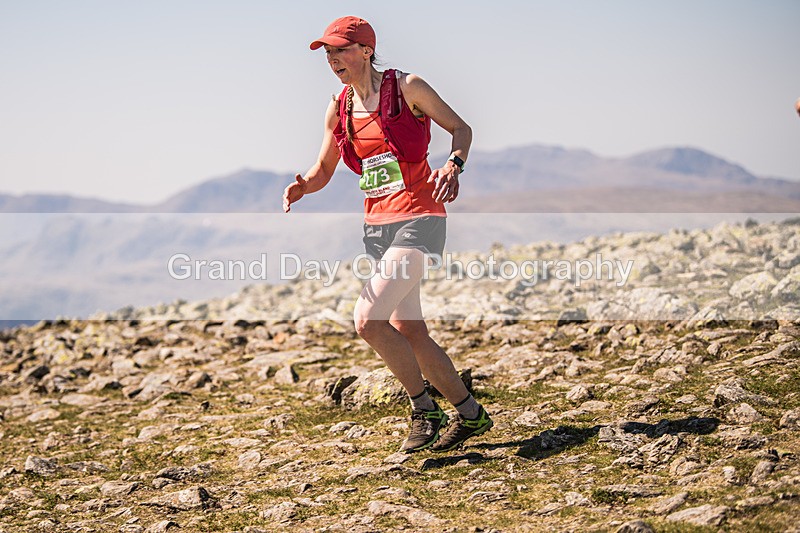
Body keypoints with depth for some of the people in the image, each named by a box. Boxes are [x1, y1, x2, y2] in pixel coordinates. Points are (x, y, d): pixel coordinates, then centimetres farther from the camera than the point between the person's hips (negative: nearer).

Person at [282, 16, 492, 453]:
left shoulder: (407, 88, -6)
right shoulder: (339, 110, 9)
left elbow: (461, 128, 3)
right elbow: (323, 172, 18)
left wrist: (453, 165, -17)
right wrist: (302, 187, -5)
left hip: (418, 218, -7)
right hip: (377, 224, 7)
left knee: (367, 320, -18)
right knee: (408, 333, 9)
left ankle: (425, 409, -1)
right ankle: (470, 415, 24)